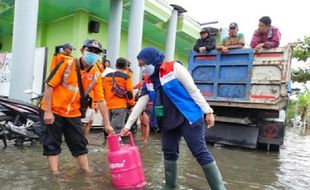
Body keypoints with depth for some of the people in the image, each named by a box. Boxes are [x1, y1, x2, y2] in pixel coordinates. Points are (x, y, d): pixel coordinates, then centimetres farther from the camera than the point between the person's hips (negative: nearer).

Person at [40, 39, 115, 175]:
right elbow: (49, 85, -13)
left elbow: (101, 100, -5)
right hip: (53, 111, -3)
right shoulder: (67, 64, -15)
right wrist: (47, 112, -16)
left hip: (73, 114, 4)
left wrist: (107, 124, -7)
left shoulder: (96, 74, -5)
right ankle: (55, 172, 13)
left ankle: (86, 171, 21)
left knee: (79, 143, 9)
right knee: (52, 143, 3)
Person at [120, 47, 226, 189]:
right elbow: (140, 104, 11)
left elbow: (193, 90, -11)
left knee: (201, 153, -5)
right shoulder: (148, 81, 8)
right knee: (169, 153, 11)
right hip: (167, 122, 7)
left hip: (188, 117, -6)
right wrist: (127, 125, 10)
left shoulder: (174, 68, -10)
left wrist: (207, 111, -13)